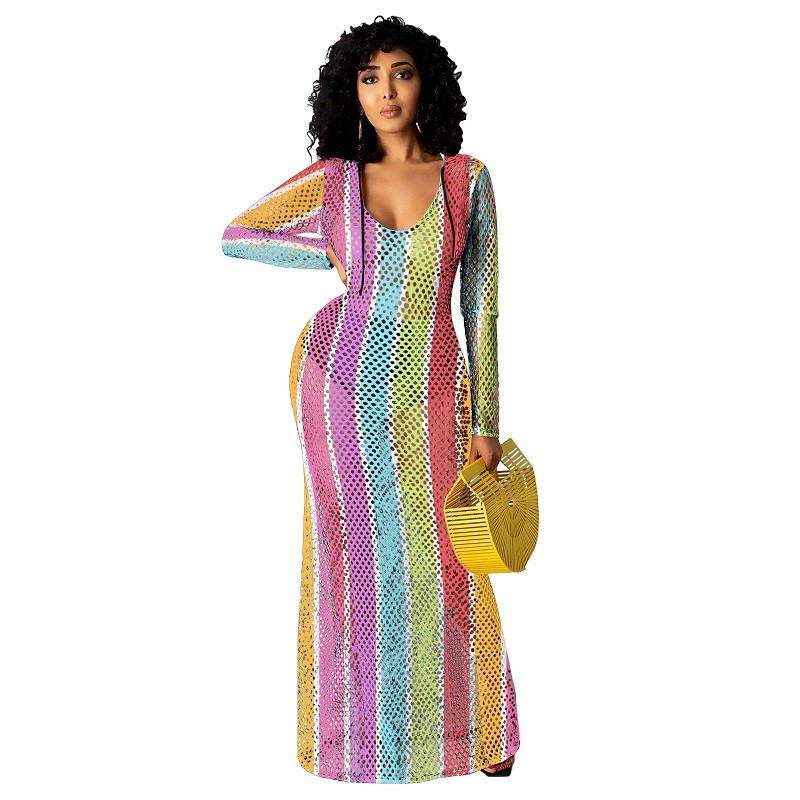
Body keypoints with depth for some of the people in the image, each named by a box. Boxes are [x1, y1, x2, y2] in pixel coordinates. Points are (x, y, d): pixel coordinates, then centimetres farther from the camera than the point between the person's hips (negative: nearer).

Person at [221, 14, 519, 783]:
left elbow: (481, 303, 0)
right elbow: (234, 236, 10)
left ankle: (475, 730, 26)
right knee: (354, 556, 10)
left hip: (429, 391, 0)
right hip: (340, 377, 0)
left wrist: (486, 422, -2)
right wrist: (332, 251, 0)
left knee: (441, 559, 6)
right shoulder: (331, 178, 0)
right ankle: (361, 728, 27)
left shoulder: (466, 178, -1)